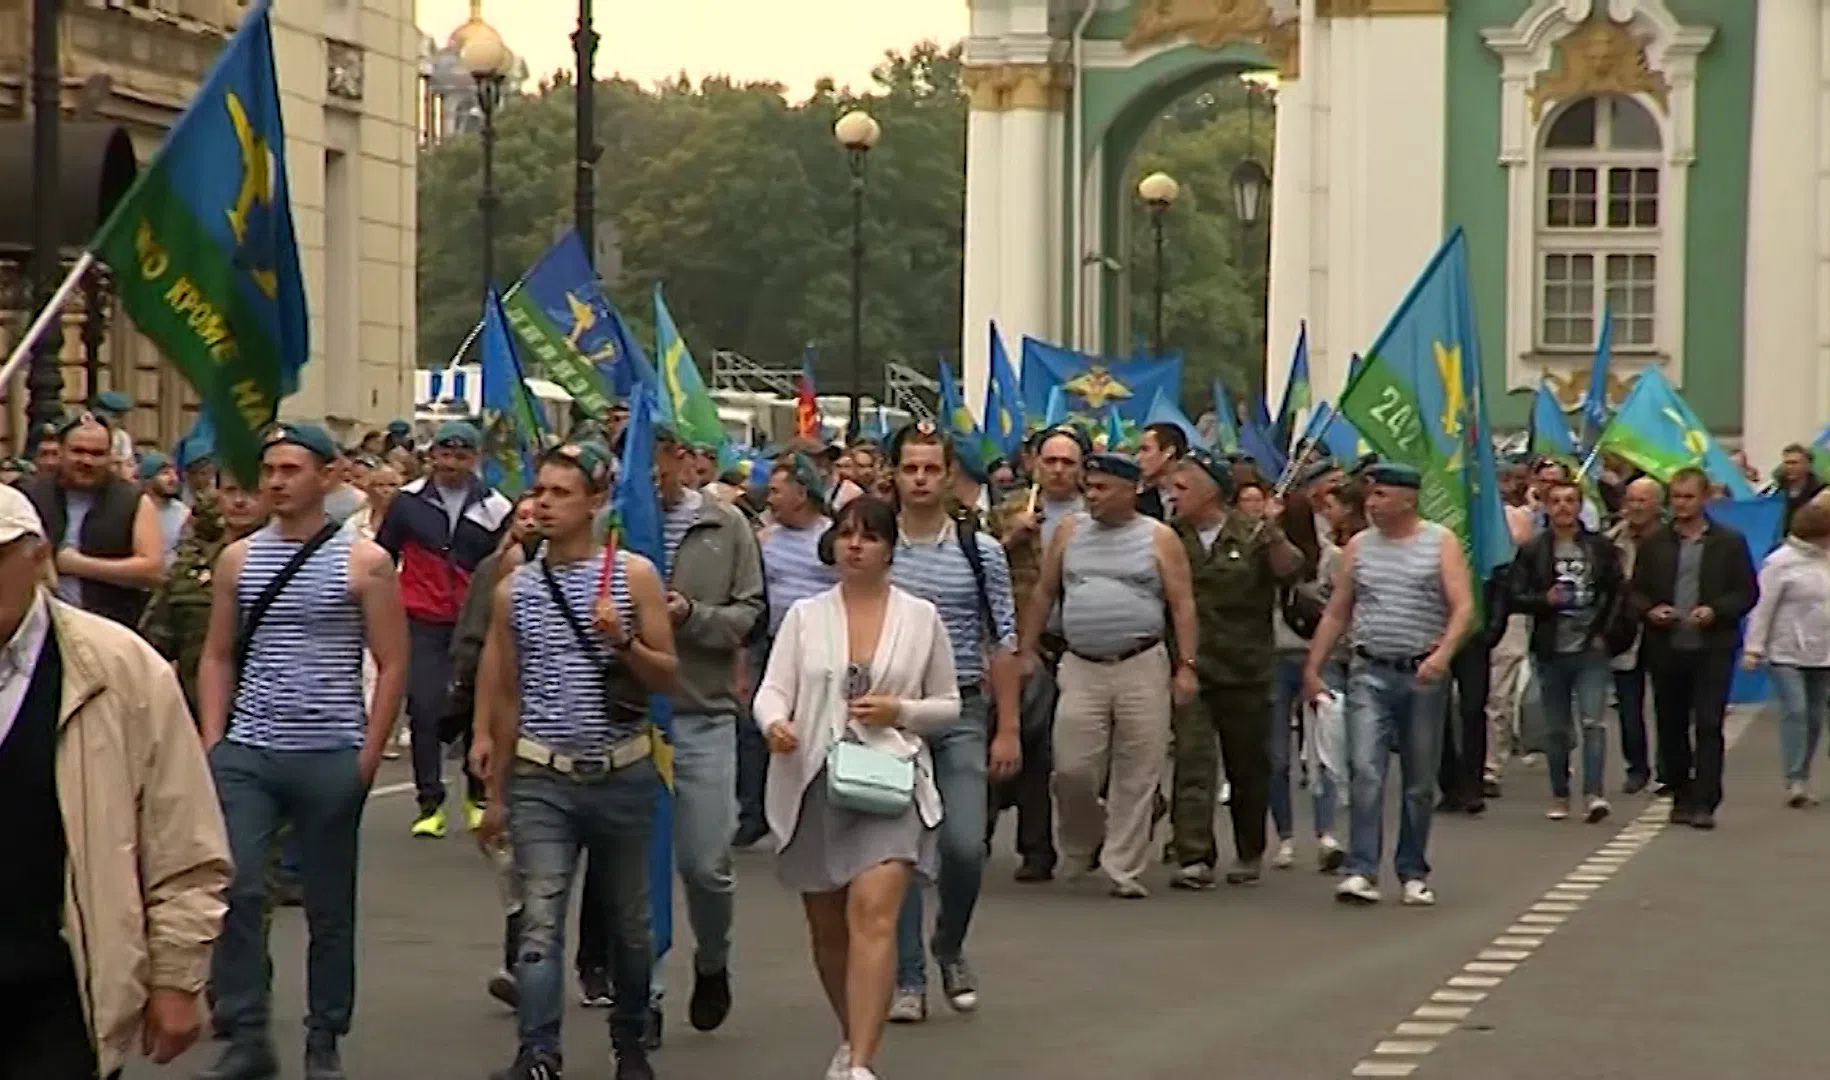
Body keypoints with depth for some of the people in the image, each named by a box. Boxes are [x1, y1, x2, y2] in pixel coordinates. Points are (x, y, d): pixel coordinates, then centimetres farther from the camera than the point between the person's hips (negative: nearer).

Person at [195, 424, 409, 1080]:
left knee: (329, 907, 6)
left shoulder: (364, 562, -1)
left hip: (331, 757, -2)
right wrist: (213, 742, 3)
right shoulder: (237, 559, 9)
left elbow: (392, 665, 0)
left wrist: (368, 756, -6)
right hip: (245, 754, 2)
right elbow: (217, 657, 13)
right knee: (234, 890, -8)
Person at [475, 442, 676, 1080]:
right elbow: (507, 695, 11)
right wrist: (496, 794, 11)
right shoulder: (515, 589, 5)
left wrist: (624, 643, -19)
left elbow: (669, 677, 0)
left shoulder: (633, 575, -1)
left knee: (628, 920, 11)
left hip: (623, 773, 0)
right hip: (541, 779, 1)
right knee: (540, 922, -11)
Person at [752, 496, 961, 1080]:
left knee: (873, 914, -21)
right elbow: (772, 690, 0)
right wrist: (774, 724, -23)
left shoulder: (921, 617, 6)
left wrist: (899, 712, -8)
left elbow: (948, 705, 12)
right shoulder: (805, 615, 8)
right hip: (813, 782, 3)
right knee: (827, 927, 13)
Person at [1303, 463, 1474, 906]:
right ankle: (1361, 872, -16)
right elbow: (1336, 613, 14)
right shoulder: (1359, 546, 10)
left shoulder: (1441, 543, 2)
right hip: (1370, 674, 1)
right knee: (1365, 773, -13)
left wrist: (1442, 654, -22)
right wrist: (1313, 668, 9)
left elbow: (1463, 608, -7)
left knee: (1420, 783, 7)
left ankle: (1413, 874, 17)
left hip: (1424, 675, -1)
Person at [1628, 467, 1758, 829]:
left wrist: (1715, 611, -14)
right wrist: (1649, 610, -9)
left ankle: (1704, 803, -8)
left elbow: (1748, 592, 2)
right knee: (1671, 726, 7)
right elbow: (1636, 591, 12)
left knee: (1708, 726, -7)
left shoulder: (1730, 542, 4)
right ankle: (1681, 796, 19)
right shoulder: (1654, 543, 10)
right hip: (1666, 648, 3)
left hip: (1712, 648, -3)